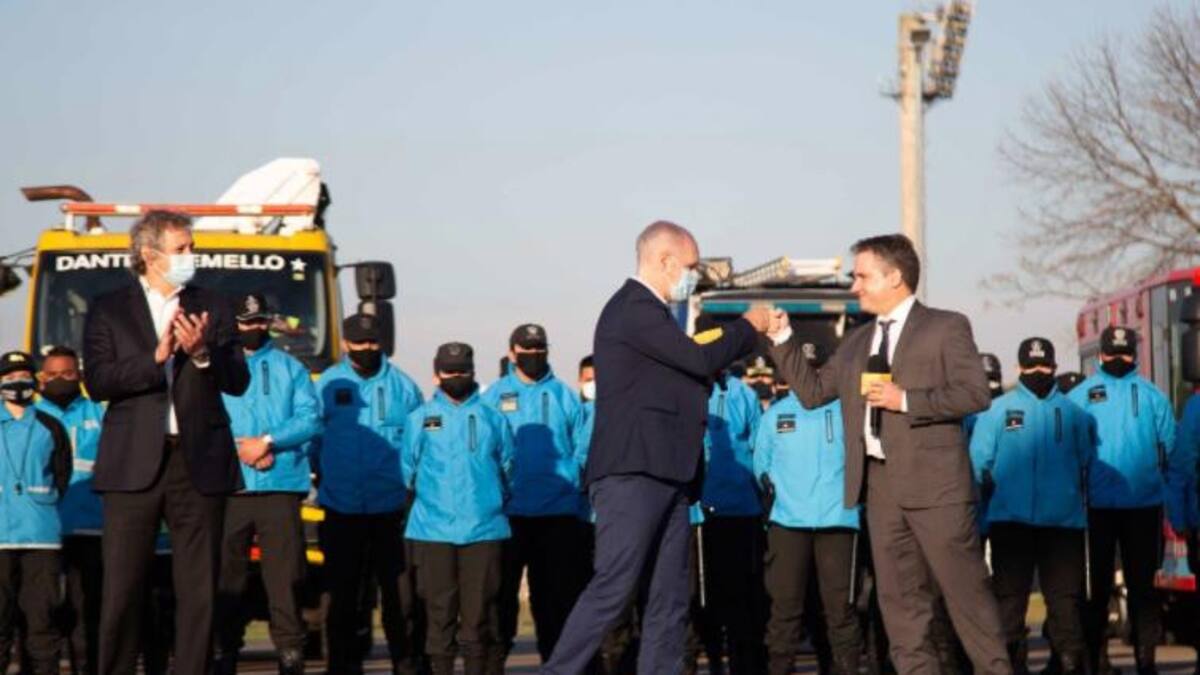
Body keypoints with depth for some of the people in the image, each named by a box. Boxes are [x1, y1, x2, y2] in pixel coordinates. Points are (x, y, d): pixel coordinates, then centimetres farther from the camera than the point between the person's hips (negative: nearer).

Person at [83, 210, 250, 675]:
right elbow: (97, 382, -5)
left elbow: (238, 381, 4)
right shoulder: (109, 312, 7)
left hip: (199, 464, 2)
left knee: (199, 590, 2)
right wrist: (155, 358, -14)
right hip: (134, 465, -2)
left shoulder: (214, 309, 13)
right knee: (123, 588, -2)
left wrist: (203, 354, -14)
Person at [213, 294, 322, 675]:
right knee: (226, 576, 2)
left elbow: (310, 418, 2)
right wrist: (239, 446, -12)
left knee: (285, 577, -4)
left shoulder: (290, 368, 14)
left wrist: (267, 441, -10)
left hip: (281, 486, 0)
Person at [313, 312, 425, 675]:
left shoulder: (402, 386, 5)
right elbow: (313, 437, 9)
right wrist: (325, 480, 8)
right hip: (341, 509, 1)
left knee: (400, 590, -2)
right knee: (344, 593, 8)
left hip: (392, 508, -1)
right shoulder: (327, 384, 4)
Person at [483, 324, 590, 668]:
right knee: (502, 590, 1)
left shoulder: (564, 395, 8)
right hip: (509, 510, -1)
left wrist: (577, 484, -3)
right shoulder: (495, 396, 5)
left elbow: (583, 449, 9)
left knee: (557, 590, 6)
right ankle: (493, 658, 8)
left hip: (559, 511, 1)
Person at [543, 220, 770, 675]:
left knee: (669, 602, 7)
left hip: (664, 479, 11)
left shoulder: (650, 312, 20)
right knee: (612, 590, -13)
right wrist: (749, 327, -2)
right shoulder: (634, 309, -12)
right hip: (633, 474, -11)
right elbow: (701, 359, -15)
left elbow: (690, 368, 23)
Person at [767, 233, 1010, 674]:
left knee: (965, 589, -5)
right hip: (880, 484, 6)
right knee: (899, 600, 6)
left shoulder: (946, 327, 0)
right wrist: (782, 339, 10)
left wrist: (906, 400, -15)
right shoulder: (857, 343, 19)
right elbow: (812, 391, 19)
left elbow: (976, 394, -9)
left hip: (935, 485, -6)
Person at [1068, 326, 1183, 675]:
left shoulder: (1151, 396, 5)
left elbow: (1172, 454, 6)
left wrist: (1177, 510, 1)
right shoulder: (1081, 396, 2)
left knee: (1142, 584, 5)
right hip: (1097, 506, -1)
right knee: (1097, 584, 5)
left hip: (1144, 505, 1)